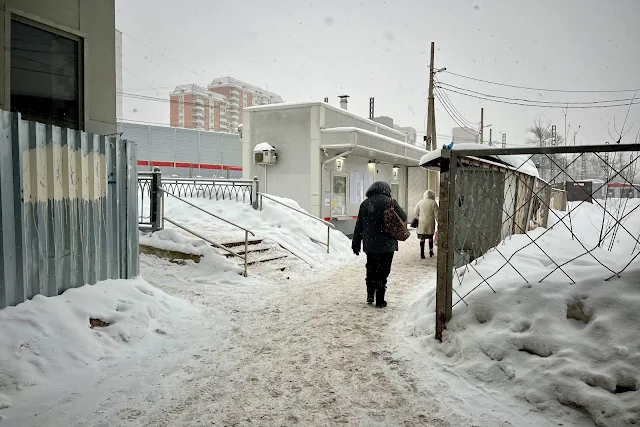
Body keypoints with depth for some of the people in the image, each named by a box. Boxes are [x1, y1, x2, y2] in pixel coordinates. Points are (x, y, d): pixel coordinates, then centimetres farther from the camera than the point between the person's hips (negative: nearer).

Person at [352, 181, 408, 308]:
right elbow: (403, 218, -2)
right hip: (387, 245, -3)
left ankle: (370, 295, 19)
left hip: (370, 245, 3)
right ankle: (380, 300, 6)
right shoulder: (389, 202, -7)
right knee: (383, 271, 3)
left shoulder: (365, 204, 4)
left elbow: (359, 226, 5)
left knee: (371, 269, 19)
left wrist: (356, 244, 11)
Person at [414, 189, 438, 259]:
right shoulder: (433, 203, -4)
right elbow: (436, 214, -4)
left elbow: (415, 213, 4)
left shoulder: (420, 203, 3)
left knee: (422, 239, 5)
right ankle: (431, 251, 26)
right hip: (430, 222, -1)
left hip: (422, 222, 1)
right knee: (430, 237, 18)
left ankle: (422, 254, 2)